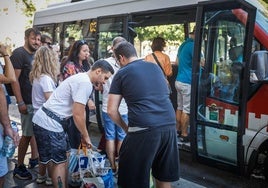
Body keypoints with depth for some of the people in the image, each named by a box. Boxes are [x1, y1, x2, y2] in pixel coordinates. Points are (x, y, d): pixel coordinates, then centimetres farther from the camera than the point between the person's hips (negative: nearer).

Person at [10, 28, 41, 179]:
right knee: (27, 135, -2)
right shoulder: (19, 53, -10)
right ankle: (19, 166, 9)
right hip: (28, 102, -7)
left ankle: (34, 159, 28)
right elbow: (14, 79, -16)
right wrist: (20, 102, -20)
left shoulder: (36, 55, 13)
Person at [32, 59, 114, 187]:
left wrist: (83, 135, 17)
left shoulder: (82, 78, 14)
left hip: (43, 120, 10)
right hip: (49, 123, -10)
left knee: (57, 160, 17)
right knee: (59, 161, 0)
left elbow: (79, 112, 17)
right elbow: (78, 115, -19)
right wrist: (86, 136, -5)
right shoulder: (85, 83, -18)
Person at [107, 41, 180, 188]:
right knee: (164, 176, 19)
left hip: (144, 129, -5)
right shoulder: (155, 67, 18)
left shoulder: (121, 74, 5)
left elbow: (111, 110, 3)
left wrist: (126, 128, 17)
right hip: (169, 125, 6)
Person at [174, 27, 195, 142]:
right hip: (188, 82, -9)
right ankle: (184, 135, 3)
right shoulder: (193, 45, -16)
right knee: (187, 110, -3)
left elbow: (177, 62, 23)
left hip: (179, 80, 9)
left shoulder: (183, 45, 14)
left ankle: (178, 130, 24)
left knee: (180, 107, 16)